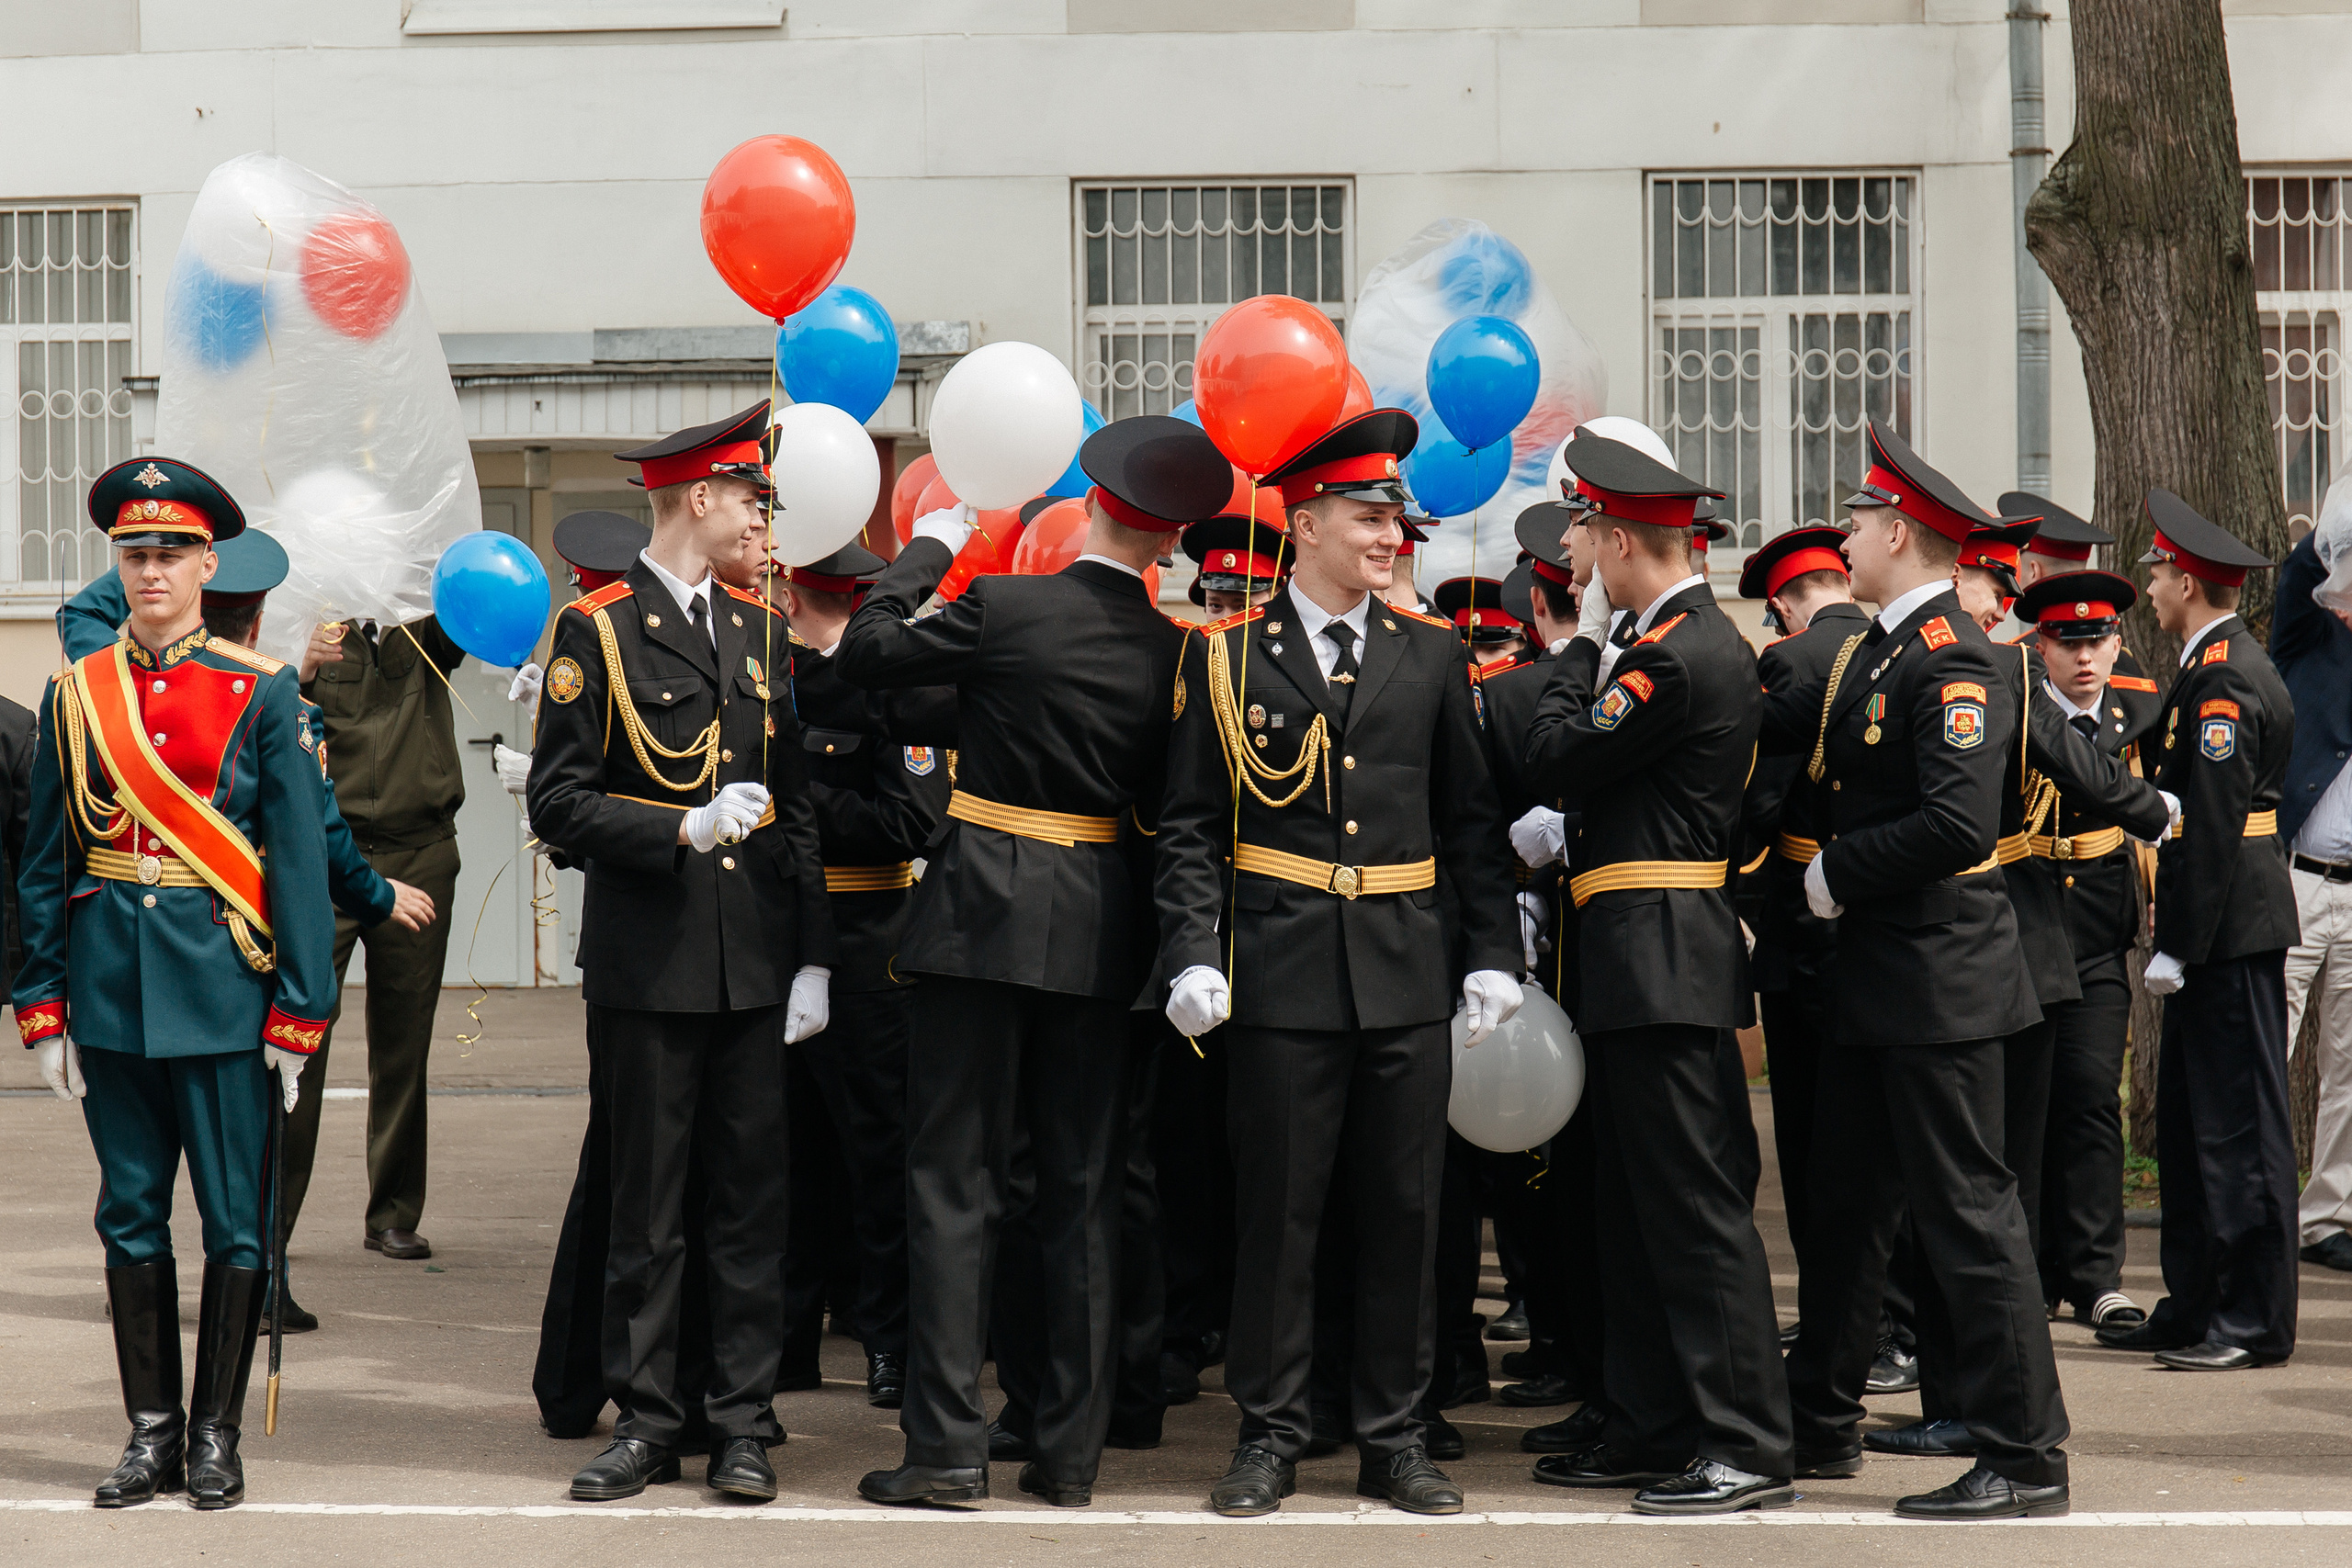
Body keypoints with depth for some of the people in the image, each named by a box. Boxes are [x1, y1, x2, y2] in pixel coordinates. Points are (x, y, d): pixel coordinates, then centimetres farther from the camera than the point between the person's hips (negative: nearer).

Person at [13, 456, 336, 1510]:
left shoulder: (262, 693, -1)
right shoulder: (74, 694, 6)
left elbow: (300, 859, -2)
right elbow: (44, 862, 9)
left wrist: (298, 1012, -7)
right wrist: (42, 1006, 4)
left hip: (223, 985, -2)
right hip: (110, 987, 3)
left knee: (234, 1218, 2)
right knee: (132, 1214, 8)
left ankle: (217, 1437, 11)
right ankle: (152, 1432, 16)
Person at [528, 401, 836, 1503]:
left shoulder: (762, 629, 14)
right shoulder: (596, 629, -2)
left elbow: (801, 804, 14)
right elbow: (559, 804, -6)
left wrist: (814, 956, 6)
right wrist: (684, 831, -19)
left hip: (756, 957, 4)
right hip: (647, 958, -4)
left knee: (752, 1193, 4)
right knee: (646, 1202, 1)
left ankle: (741, 1422, 9)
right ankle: (646, 1420, 8)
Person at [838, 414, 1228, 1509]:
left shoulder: (1003, 608, -12)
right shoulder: (1175, 652, -1)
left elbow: (865, 652, 1)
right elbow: (1163, 803, 8)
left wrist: (927, 548, 12)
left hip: (985, 912, -3)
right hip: (1099, 925, 3)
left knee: (955, 1182, 1)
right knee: (1083, 1190, 9)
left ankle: (947, 1445, -3)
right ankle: (1071, 1449, 12)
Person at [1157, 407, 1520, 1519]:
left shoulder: (1431, 654, 9)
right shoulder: (1227, 654, 2)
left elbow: (1473, 820, 11)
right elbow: (1190, 827, 1)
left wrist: (1493, 956, 4)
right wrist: (1192, 959, -10)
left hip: (1406, 969, 3)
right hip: (1281, 970, -2)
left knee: (1404, 1210, 5)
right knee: (1278, 1211, 2)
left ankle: (1394, 1438, 15)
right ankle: (1270, 1435, 12)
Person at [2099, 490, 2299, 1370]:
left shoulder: (2224, 682, -16)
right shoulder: (2221, 665, 16)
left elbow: (2213, 826, -21)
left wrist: (2177, 950, -20)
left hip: (2231, 931, -10)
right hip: (2216, 933, 10)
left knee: (2238, 1123, -5)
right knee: (2188, 1121, 13)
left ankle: (2257, 1325, 0)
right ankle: (2194, 1308, 19)